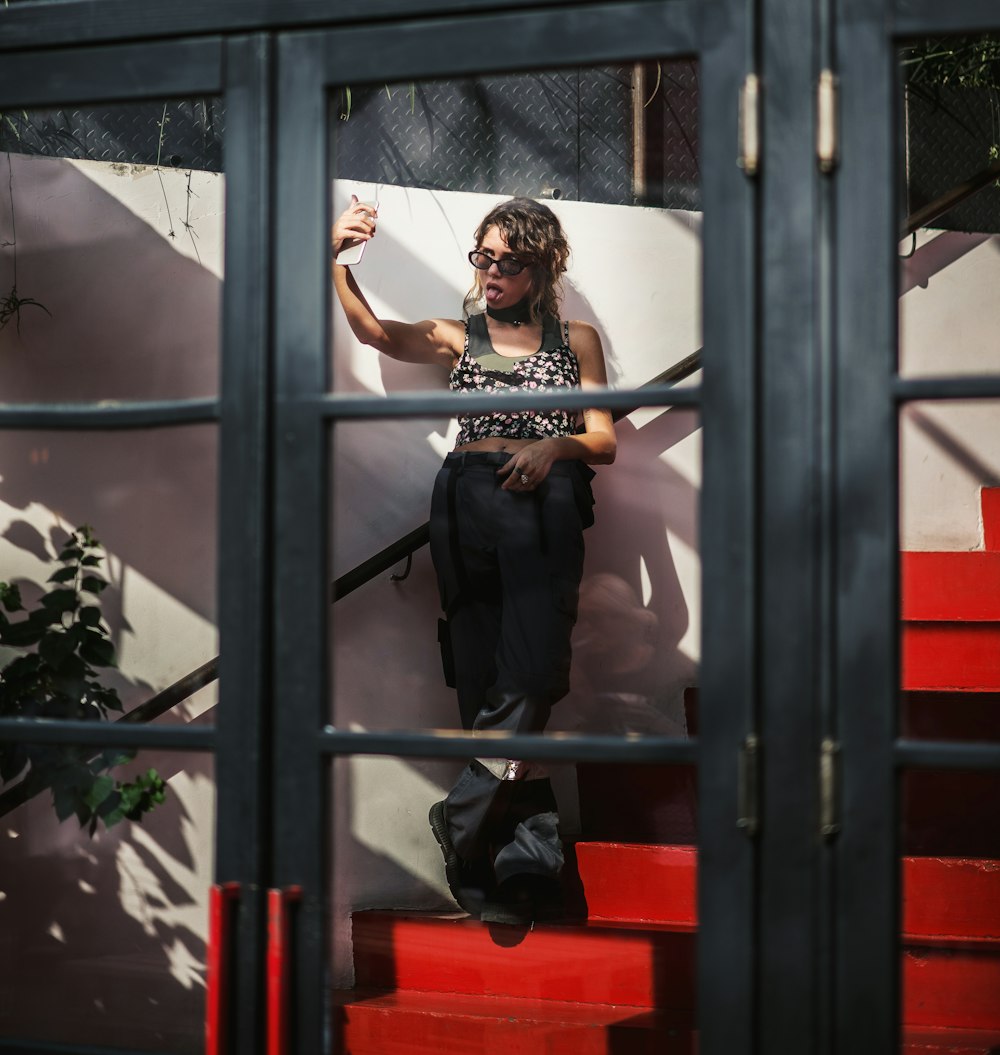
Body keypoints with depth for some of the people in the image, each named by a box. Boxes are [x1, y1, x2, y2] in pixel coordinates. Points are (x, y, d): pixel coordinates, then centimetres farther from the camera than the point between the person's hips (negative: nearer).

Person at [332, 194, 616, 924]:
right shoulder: (459, 337, 22)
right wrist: (336, 259, -8)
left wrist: (554, 445, -6)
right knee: (485, 682, -8)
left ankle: (466, 822, -16)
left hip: (546, 502, -1)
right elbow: (373, 331, 5)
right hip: (470, 503, 1)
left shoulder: (575, 339, 20)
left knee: (531, 671, -20)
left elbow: (605, 441, 14)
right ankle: (527, 860, -9)